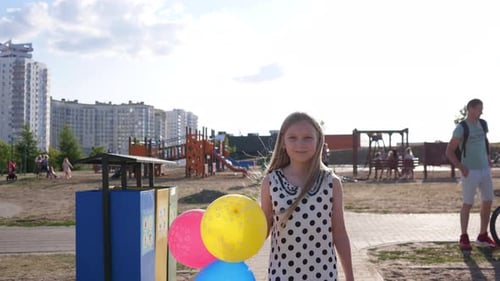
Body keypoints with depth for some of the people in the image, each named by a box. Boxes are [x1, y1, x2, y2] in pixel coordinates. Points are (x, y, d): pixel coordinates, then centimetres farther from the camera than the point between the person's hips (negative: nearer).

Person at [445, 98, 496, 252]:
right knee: (467, 204, 0)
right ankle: (464, 238, 11)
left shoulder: (482, 124, 8)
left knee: (488, 201, 8)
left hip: (485, 169, 7)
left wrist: (487, 158, 16)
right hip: (470, 172, -6)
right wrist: (461, 168, -16)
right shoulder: (461, 128, -12)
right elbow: (449, 151, -12)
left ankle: (483, 236, 19)